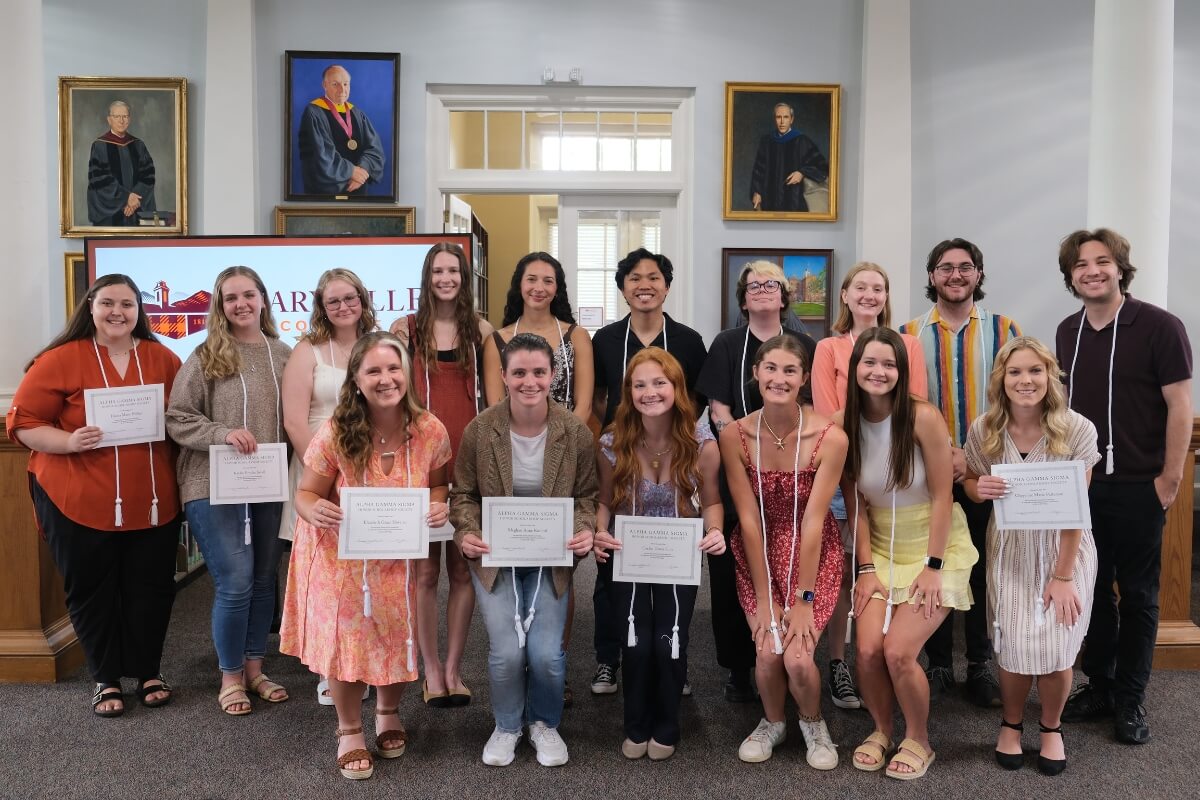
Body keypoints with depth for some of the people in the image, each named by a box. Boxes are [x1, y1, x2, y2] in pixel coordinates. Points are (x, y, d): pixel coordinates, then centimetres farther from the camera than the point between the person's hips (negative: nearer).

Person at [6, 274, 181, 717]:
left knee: (151, 587, 10)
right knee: (91, 590, 9)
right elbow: (23, 422, -5)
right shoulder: (59, 360, -5)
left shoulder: (163, 359, 4)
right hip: (80, 502, -2)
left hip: (152, 502, 2)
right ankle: (106, 679, 26)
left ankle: (148, 671, 29)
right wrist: (70, 442, -20)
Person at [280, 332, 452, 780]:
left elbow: (437, 485, 3)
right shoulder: (336, 434, -22)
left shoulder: (431, 431, -16)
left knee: (398, 638, 11)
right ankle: (350, 731, 28)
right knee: (346, 639, 1)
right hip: (341, 556, -2)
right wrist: (314, 512, -35)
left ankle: (388, 714, 43)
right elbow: (306, 494, -11)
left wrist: (440, 506, -20)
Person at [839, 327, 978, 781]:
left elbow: (941, 497, -13)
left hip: (936, 547, -3)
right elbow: (855, 503, -2)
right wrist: (865, 568, -6)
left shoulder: (923, 417, -18)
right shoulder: (843, 423, -7)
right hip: (880, 550, 3)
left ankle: (918, 741, 14)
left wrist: (933, 568, -15)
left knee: (898, 652, -15)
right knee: (868, 650, -12)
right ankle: (881, 730, 18)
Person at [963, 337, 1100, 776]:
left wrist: (1062, 576, -15)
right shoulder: (983, 430, -9)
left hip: (1064, 546, -1)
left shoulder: (1077, 430, -16)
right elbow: (969, 482, 7)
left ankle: (1051, 727, 21)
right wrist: (980, 488, -18)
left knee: (1055, 645, -11)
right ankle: (1011, 723, 23)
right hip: (1010, 547, 1)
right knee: (1013, 644, -8)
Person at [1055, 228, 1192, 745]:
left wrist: (1171, 478, -12)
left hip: (1137, 486, -5)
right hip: (1080, 484, 5)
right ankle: (1098, 687, 27)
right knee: (1092, 589, 13)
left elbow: (1179, 405, -10)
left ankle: (1130, 700, 19)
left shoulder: (1159, 327, -10)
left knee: (1137, 595, 7)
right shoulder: (1067, 332, 7)